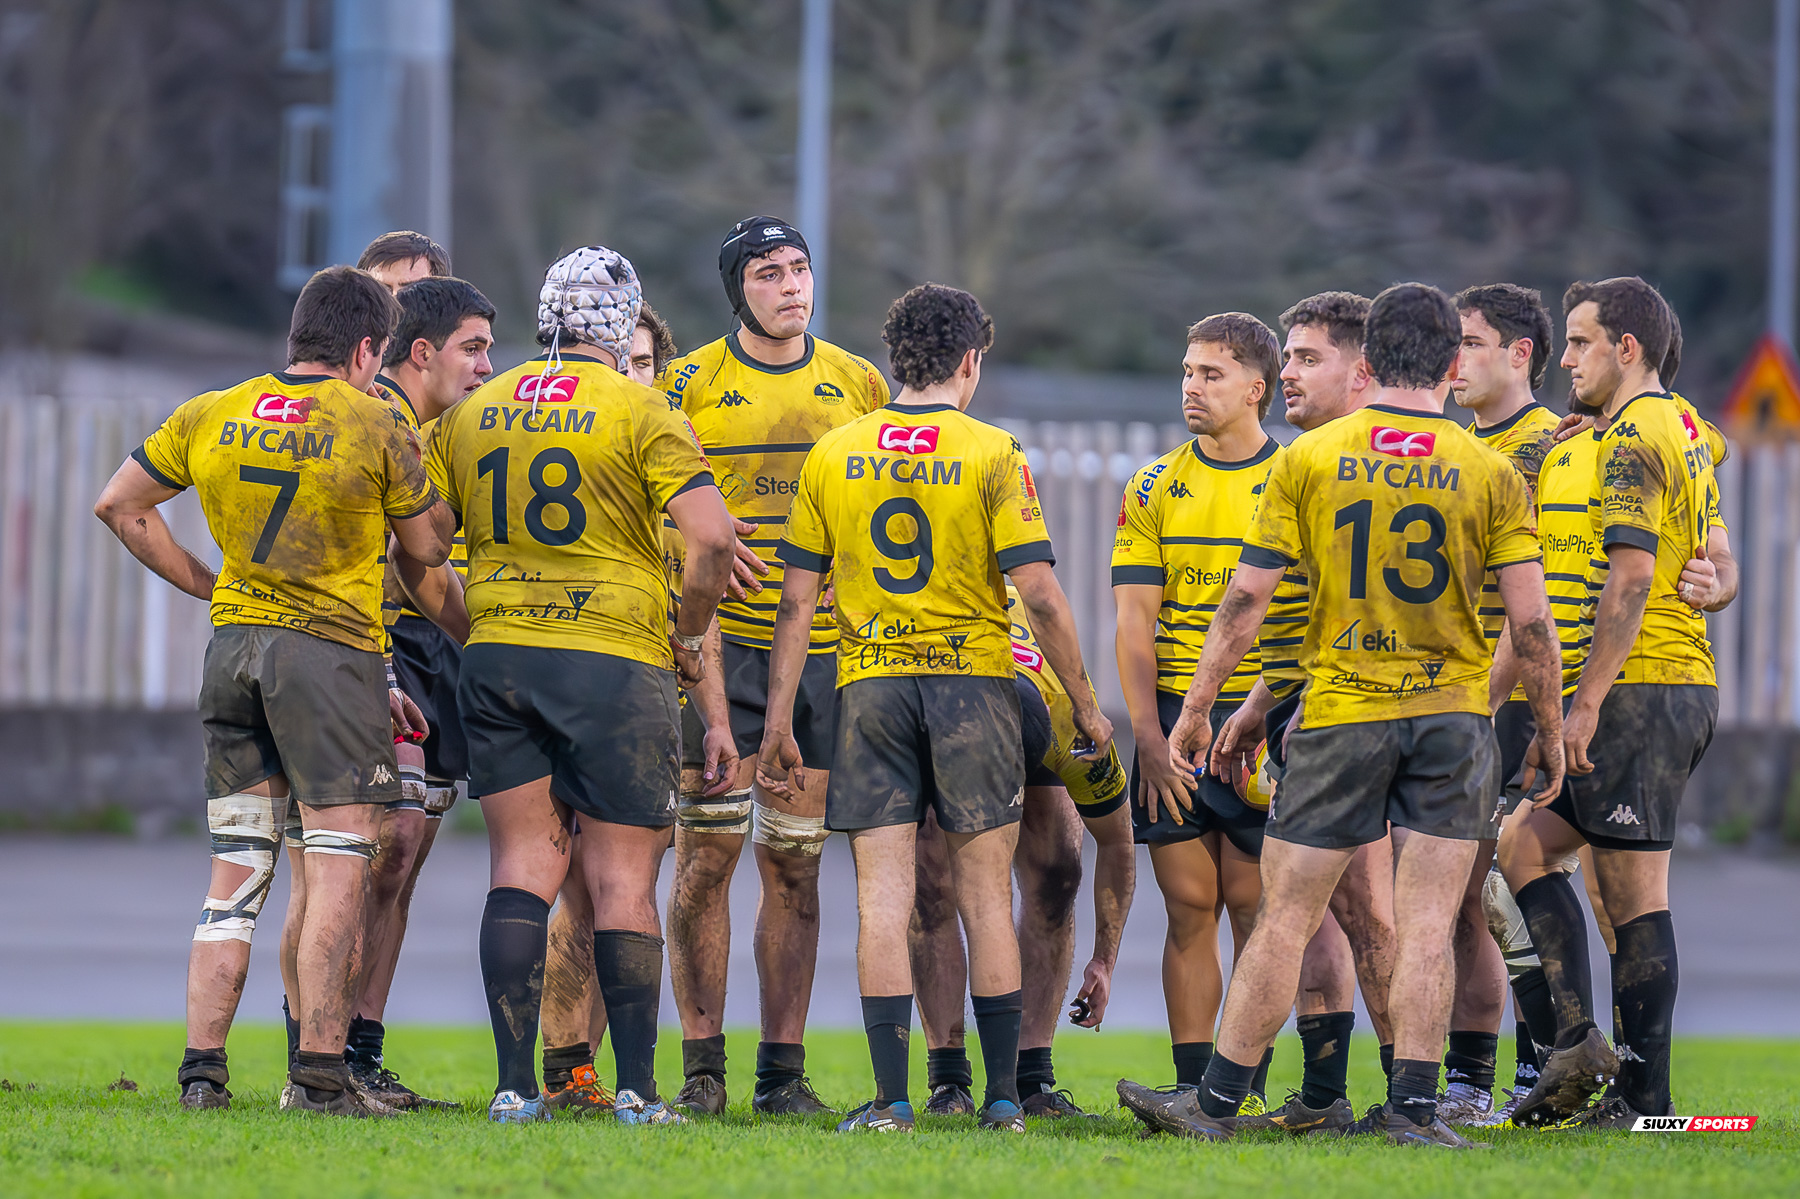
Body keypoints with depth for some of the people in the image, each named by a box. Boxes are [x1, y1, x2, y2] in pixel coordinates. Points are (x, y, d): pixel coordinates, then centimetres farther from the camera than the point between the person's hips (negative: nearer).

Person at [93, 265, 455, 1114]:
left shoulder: (210, 418, 7)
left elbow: (119, 505, 14)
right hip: (332, 653, -5)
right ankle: (318, 1075, -8)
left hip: (233, 641, 5)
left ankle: (202, 1071, 5)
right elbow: (428, 548, 3)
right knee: (338, 866, -2)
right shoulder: (375, 427, -7)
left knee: (234, 870, 10)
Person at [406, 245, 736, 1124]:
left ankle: (515, 1084, -2)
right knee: (623, 879, 2)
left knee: (523, 866, 6)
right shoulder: (640, 413, -5)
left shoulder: (470, 414, 10)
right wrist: (690, 636, 1)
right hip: (615, 659, -4)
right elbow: (711, 535, -14)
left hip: (496, 658, 4)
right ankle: (636, 1089, 1)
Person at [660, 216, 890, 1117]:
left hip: (825, 649, 2)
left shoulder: (859, 386, 10)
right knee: (706, 852, -7)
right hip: (718, 640, -2)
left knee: (794, 864, 5)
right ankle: (701, 1067, -2)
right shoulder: (688, 384, 2)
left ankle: (783, 1070, 8)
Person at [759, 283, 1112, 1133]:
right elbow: (1040, 594, -9)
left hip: (870, 684, 1)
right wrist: (1085, 706, 1)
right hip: (974, 678, -1)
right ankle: (1002, 1096, 8)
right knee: (985, 895, 6)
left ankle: (891, 1099, -4)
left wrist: (778, 723, 7)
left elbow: (797, 600, 3)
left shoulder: (833, 456, 4)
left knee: (882, 896, 1)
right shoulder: (992, 456, -4)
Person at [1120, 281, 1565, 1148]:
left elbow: (1247, 598, -3)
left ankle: (1217, 1102, 11)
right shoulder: (1490, 474, -3)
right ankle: (1413, 1108, -1)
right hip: (1452, 718, 0)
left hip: (1340, 713, 0)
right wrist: (1550, 731, 8)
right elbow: (1529, 623, -4)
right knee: (1426, 924, 2)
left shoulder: (1309, 460, -3)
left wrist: (1196, 709, 5)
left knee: (1284, 917, 5)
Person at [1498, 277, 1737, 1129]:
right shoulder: (1684, 430, 19)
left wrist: (1587, 701, -21)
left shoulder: (1630, 440, -12)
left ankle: (1645, 1099, -10)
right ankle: (1578, 1042, 4)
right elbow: (1722, 563, 23)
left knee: (1634, 891, -9)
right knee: (1525, 845, 11)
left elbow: (1630, 579, -20)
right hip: (1688, 682, 10)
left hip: (1640, 688, -10)